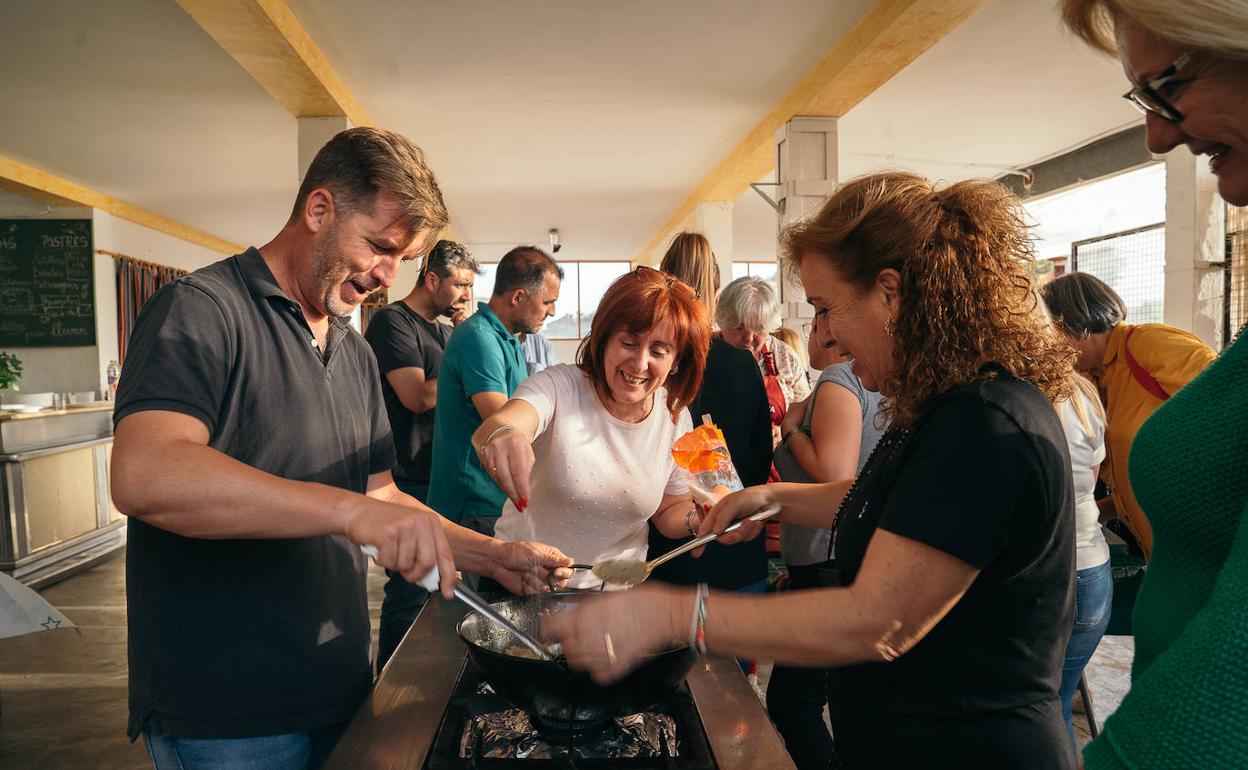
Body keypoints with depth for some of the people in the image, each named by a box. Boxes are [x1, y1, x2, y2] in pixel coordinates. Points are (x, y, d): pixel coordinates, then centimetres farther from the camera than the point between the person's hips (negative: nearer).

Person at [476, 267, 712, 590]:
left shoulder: (676, 418, -1)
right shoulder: (559, 385, -13)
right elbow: (492, 427, -34)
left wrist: (697, 520, -10)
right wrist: (501, 434, -56)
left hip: (616, 587, 4)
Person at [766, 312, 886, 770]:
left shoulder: (838, 380, -14)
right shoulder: (876, 381, 13)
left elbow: (835, 475, -24)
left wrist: (792, 426, -11)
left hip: (830, 565, -10)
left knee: (790, 700, -2)